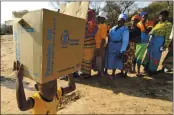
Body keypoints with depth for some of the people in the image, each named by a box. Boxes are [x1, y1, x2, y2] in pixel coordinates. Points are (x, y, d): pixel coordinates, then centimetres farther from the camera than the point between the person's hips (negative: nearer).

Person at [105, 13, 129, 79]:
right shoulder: (113, 28, 9)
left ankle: (113, 74, 24)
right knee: (108, 59, 14)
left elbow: (125, 41, -14)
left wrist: (122, 51, -20)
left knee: (115, 61, 6)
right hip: (110, 46, 5)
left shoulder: (125, 30, -9)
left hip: (117, 47, -5)